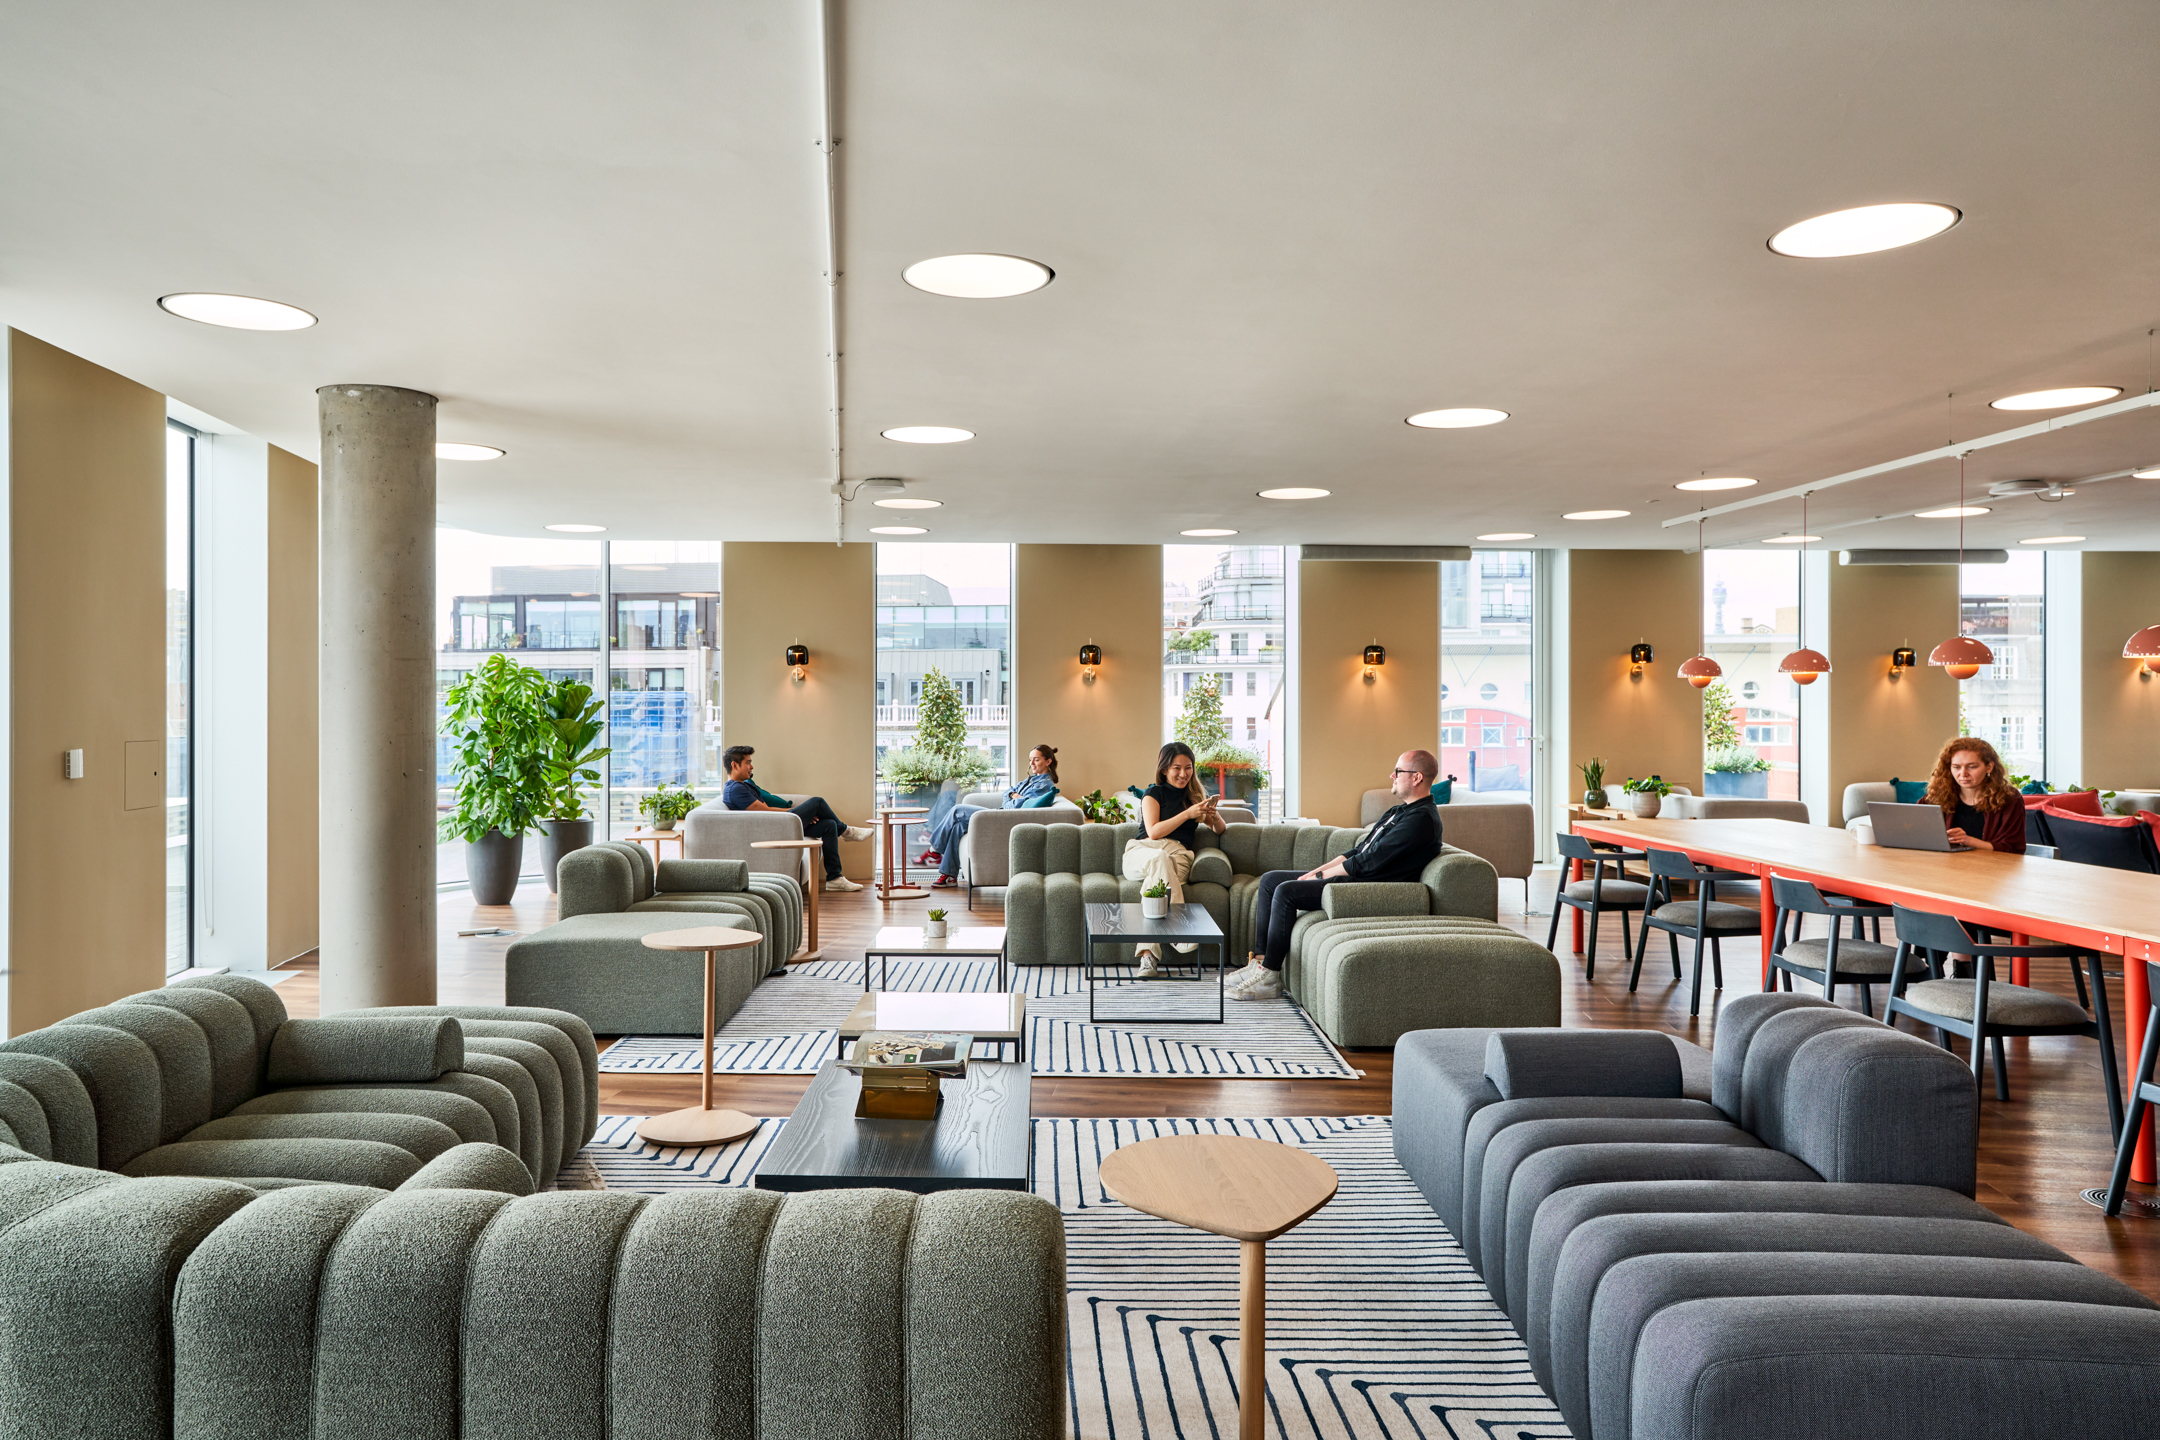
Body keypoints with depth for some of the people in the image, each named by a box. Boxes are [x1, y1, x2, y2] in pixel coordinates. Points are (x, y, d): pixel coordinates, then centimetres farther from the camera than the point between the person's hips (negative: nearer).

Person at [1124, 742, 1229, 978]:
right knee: (1160, 858, -42)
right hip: (1142, 851, -1)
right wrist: (1188, 814, -11)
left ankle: (1147, 955, -49)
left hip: (1178, 854, 1)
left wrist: (1214, 817, 2)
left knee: (1155, 880, -37)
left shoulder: (1197, 796, 23)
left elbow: (1221, 830, 27)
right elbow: (1153, 832, -2)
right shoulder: (1153, 794, 13)